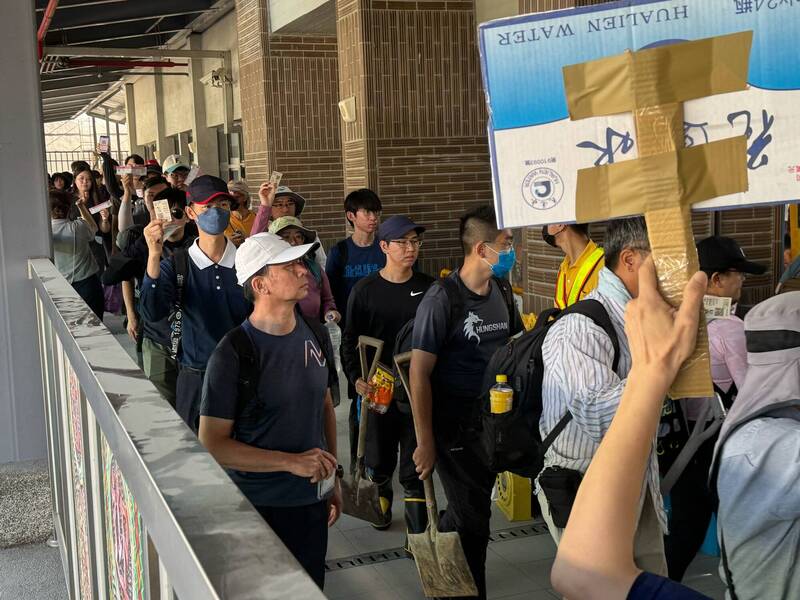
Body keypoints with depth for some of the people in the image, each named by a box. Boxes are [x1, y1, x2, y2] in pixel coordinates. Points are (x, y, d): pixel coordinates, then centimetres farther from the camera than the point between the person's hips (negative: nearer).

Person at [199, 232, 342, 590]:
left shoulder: (316, 337, 1)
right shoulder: (232, 354, -18)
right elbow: (212, 444, -19)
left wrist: (333, 476, 12)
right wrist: (292, 462, -22)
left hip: (312, 500, 6)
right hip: (258, 507, -5)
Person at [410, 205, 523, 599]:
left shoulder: (502, 292, 3)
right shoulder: (441, 300, -18)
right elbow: (419, 374, -17)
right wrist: (425, 442, -17)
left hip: (493, 417, 6)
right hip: (453, 423, -6)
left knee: (475, 504, 19)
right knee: (473, 516, 5)